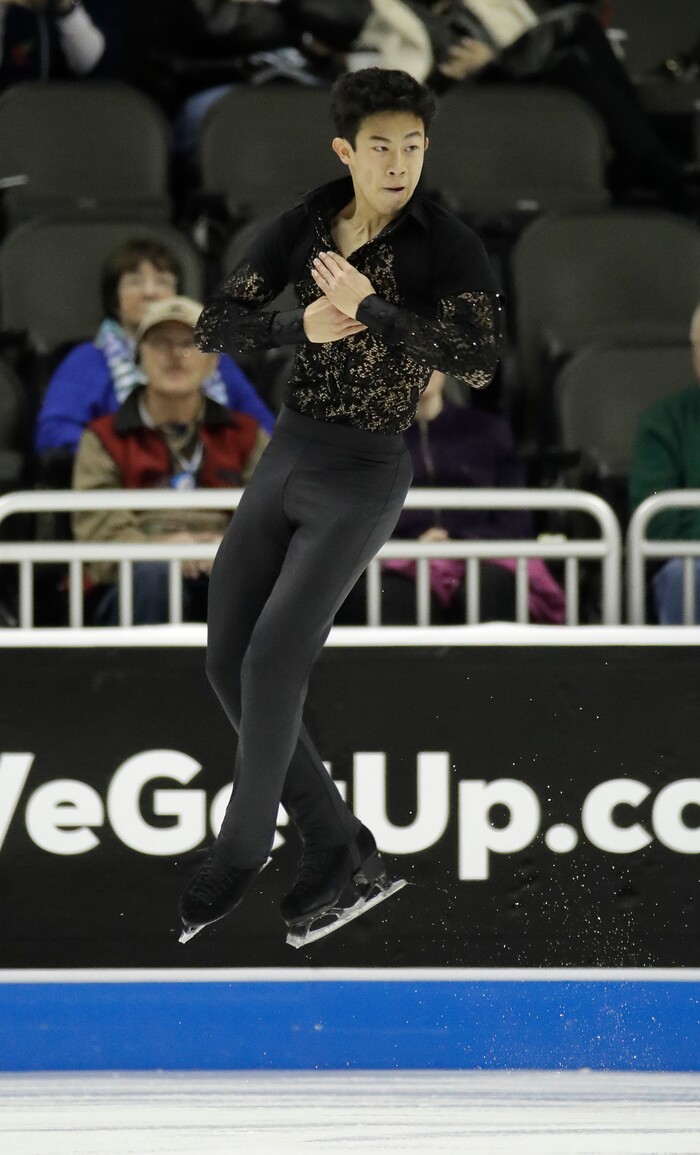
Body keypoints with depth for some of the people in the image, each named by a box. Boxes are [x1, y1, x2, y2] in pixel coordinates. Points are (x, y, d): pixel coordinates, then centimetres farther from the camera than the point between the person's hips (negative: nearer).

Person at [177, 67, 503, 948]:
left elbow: (479, 363, -27)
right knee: (229, 665, 1)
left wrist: (367, 305, -28)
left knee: (270, 666, -14)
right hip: (285, 463, 6)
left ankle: (240, 850, 9)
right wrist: (303, 326, -20)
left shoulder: (450, 247, -12)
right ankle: (340, 855, 9)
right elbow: (213, 330, -1)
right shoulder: (300, 230, 3)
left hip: (364, 481, -6)